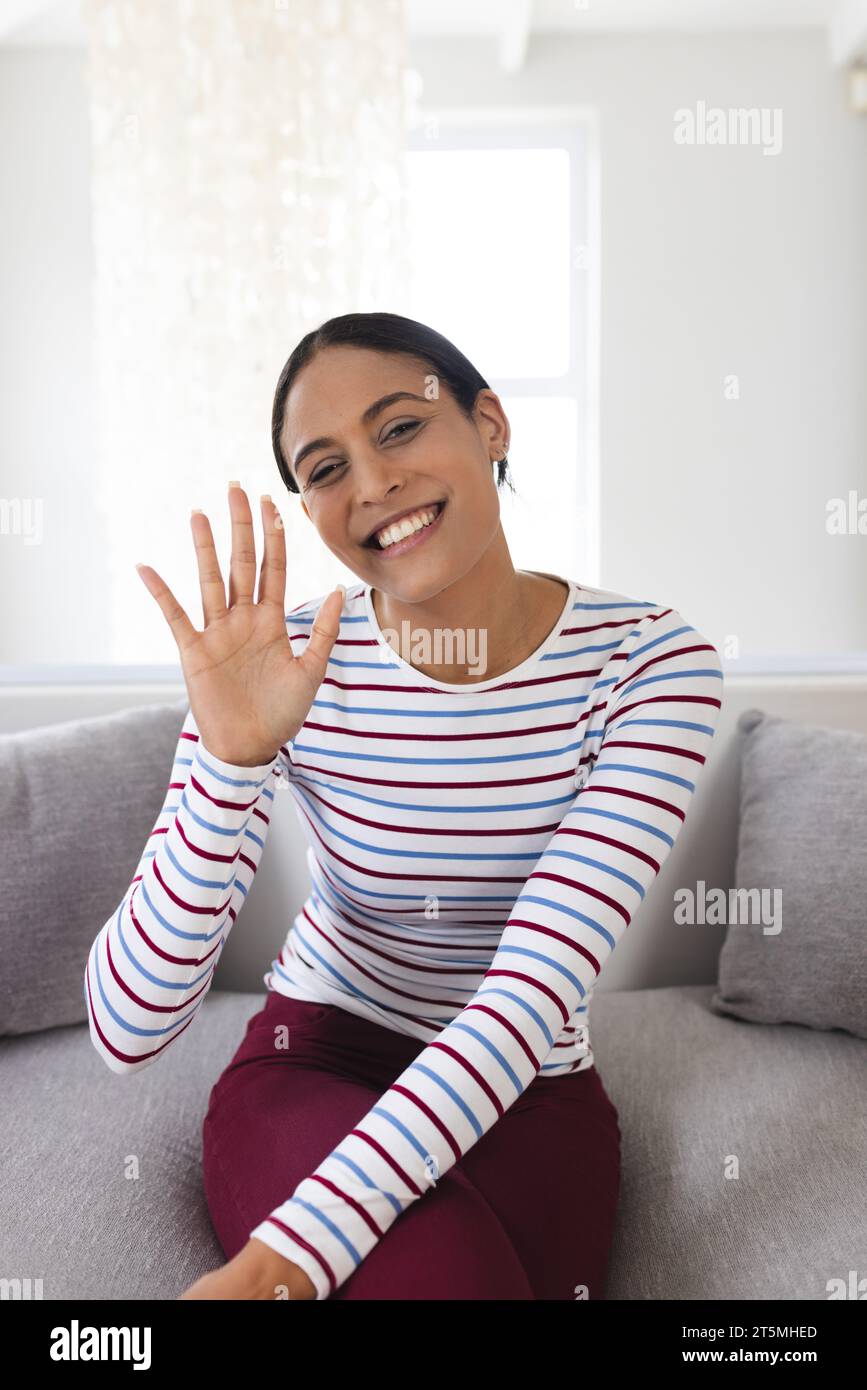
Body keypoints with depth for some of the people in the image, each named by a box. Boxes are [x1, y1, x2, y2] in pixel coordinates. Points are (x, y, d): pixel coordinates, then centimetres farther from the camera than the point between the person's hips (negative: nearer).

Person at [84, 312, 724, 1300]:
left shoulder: (649, 663, -16)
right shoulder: (283, 666, -15)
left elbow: (532, 993, -24)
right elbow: (126, 1034, -19)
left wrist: (286, 1259, -31)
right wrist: (233, 761, -34)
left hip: (529, 1093, 1)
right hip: (312, 1068, 0)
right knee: (441, 1271, -30)